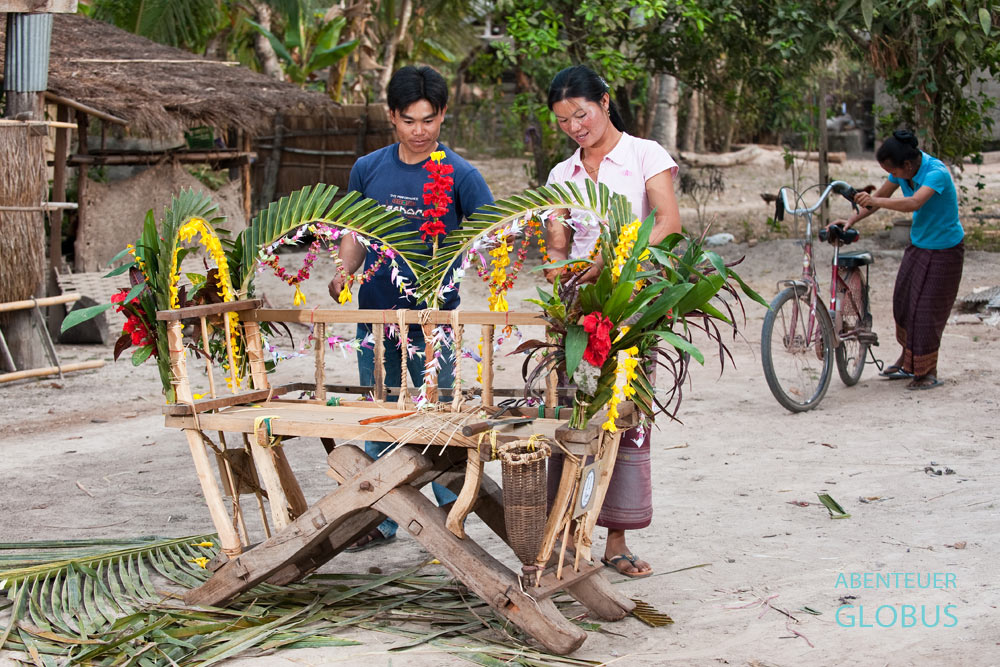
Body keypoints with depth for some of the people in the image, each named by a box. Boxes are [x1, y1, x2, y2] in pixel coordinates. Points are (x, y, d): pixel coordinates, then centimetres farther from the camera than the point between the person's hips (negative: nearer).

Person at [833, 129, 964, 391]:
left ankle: (927, 373, 9)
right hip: (918, 244, 8)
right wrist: (851, 220, -8)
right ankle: (908, 362, 29)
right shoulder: (903, 170, -7)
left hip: (944, 251, -8)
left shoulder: (936, 173, -29)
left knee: (927, 310, -4)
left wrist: (874, 201, -47)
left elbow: (914, 203, -45)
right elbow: (879, 197, 4)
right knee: (903, 303, 11)